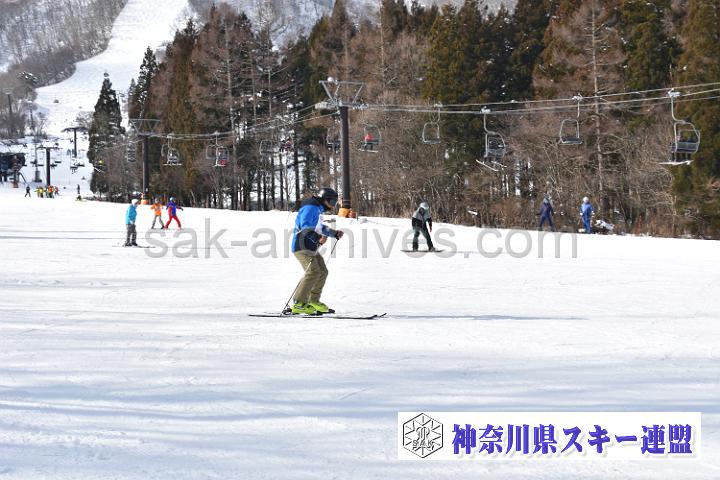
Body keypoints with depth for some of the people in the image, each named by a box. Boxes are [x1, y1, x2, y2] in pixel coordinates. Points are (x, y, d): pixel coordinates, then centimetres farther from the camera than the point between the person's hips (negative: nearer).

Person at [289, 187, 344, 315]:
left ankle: (313, 302, 20)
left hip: (311, 248, 11)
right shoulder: (310, 208, -12)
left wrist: (335, 233, 27)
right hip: (302, 246, -11)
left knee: (322, 271, 11)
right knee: (313, 272, -20)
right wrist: (318, 237, -37)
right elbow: (305, 226, -26)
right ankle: (299, 304, -23)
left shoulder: (318, 210, 21)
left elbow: (320, 227, 36)